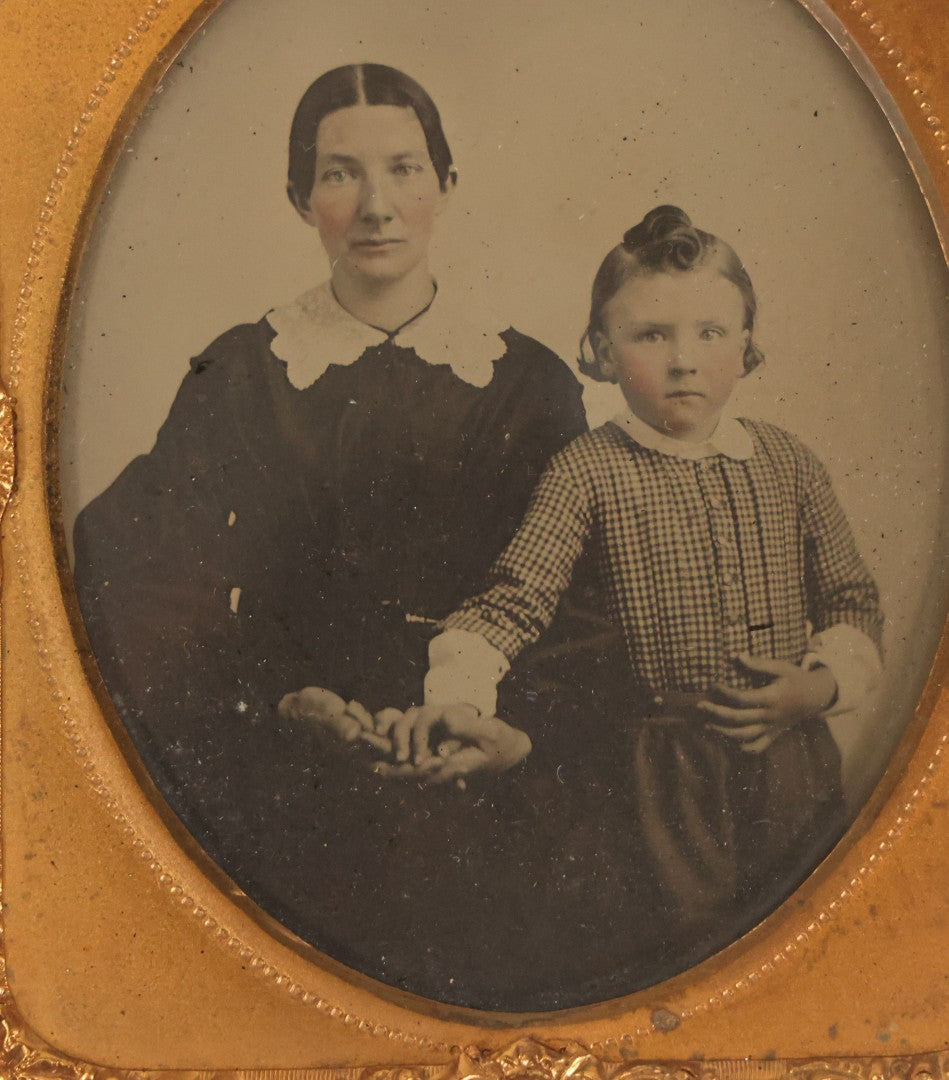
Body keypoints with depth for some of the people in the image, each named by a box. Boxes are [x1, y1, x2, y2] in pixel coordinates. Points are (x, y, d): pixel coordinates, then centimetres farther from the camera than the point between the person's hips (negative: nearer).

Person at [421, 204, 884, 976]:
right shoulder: (588, 470, -7)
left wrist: (821, 683, -7)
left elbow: (852, 596, 11)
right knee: (682, 935, 5)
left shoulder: (787, 463, 4)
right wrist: (452, 697, -29)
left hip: (795, 758, 4)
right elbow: (515, 601, -13)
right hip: (667, 768, -4)